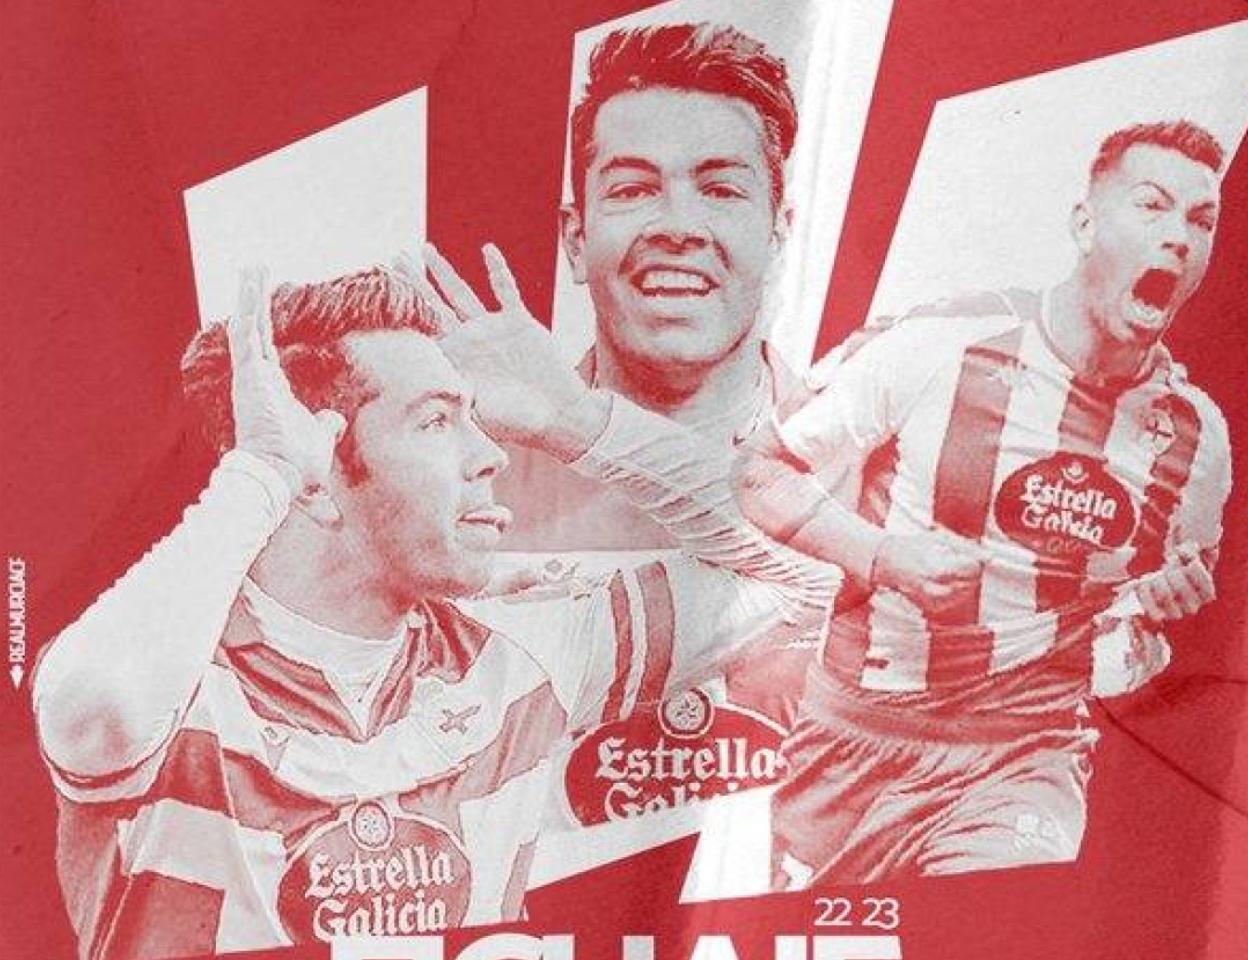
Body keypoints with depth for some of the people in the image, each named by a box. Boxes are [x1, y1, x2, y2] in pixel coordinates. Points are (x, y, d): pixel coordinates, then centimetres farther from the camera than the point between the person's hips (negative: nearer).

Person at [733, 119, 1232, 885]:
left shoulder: (1198, 436, 1)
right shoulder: (937, 349, -10)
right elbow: (762, 476, -4)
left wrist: (1170, 604, -3)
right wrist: (880, 555, -17)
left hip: (1018, 761, 1)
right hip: (847, 736, 0)